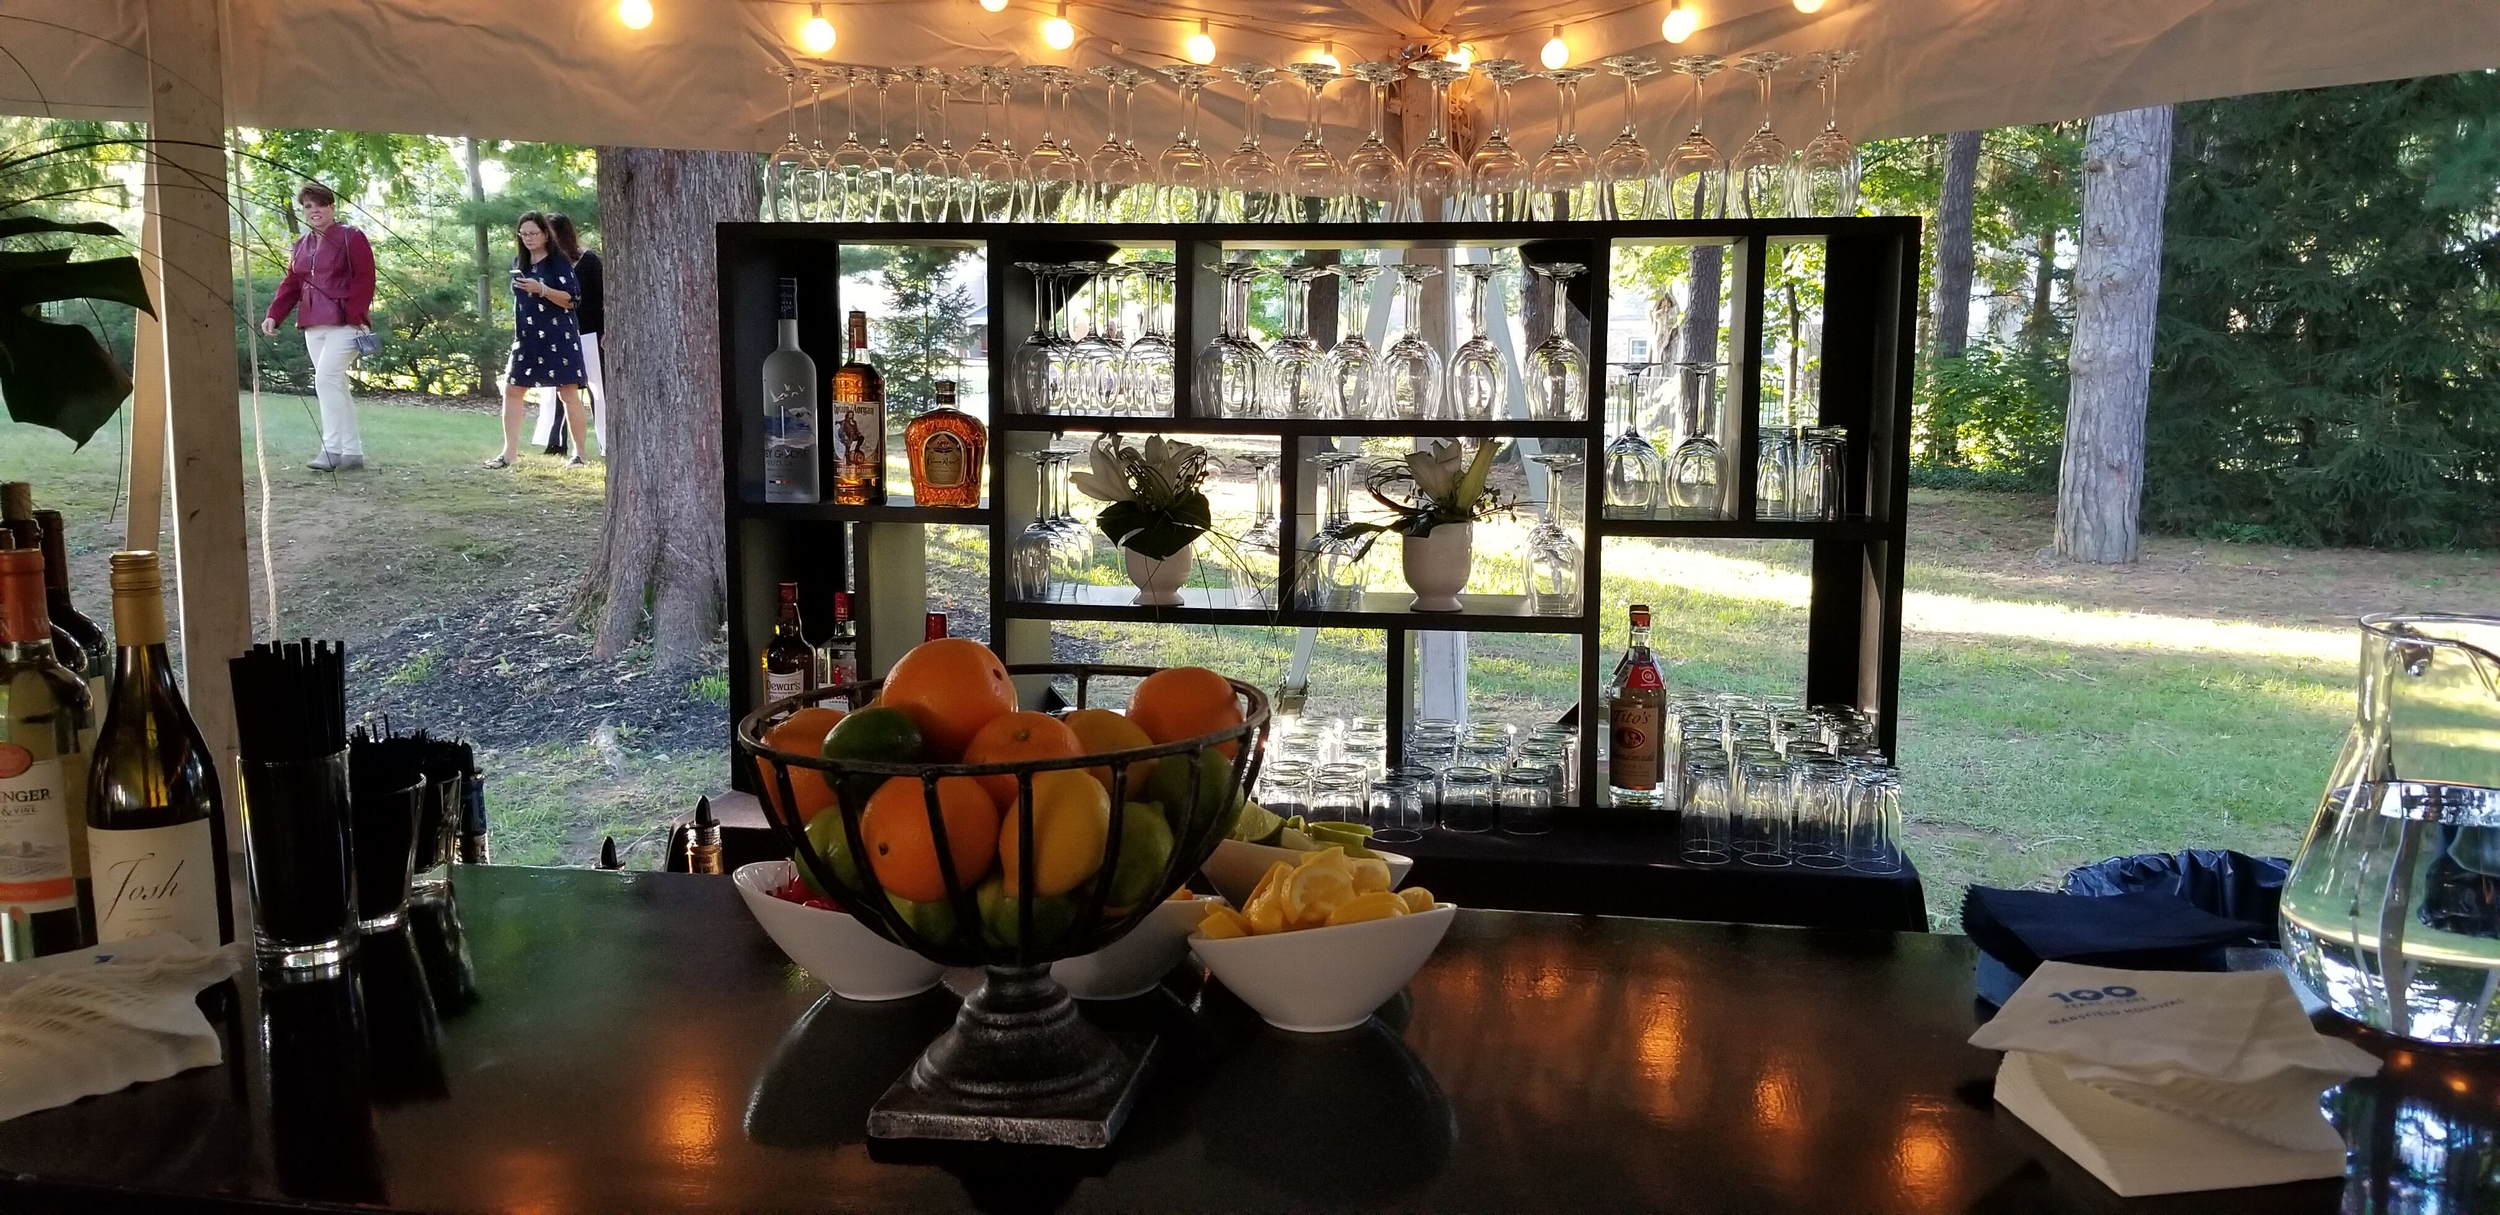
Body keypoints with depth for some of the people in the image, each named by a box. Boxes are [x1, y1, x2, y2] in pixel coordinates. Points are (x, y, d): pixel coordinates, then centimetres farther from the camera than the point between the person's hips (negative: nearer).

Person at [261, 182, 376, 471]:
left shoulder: (351, 238, -3)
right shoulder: (301, 246, 18)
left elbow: (364, 280, -9)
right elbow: (290, 284, 16)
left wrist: (355, 316, -19)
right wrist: (273, 315, 3)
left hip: (345, 324, -7)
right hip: (313, 327, 7)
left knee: (326, 378, -18)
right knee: (335, 385, 7)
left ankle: (332, 449, -15)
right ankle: (352, 452, 11)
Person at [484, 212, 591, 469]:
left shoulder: (558, 261, -6)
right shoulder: (519, 262, 12)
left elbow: (570, 299, -12)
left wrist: (542, 289, -24)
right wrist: (518, 332, 20)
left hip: (558, 337, -6)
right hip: (526, 338, 7)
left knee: (568, 393, -3)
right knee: (512, 390, 2)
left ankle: (579, 453, 4)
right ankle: (510, 452, 6)